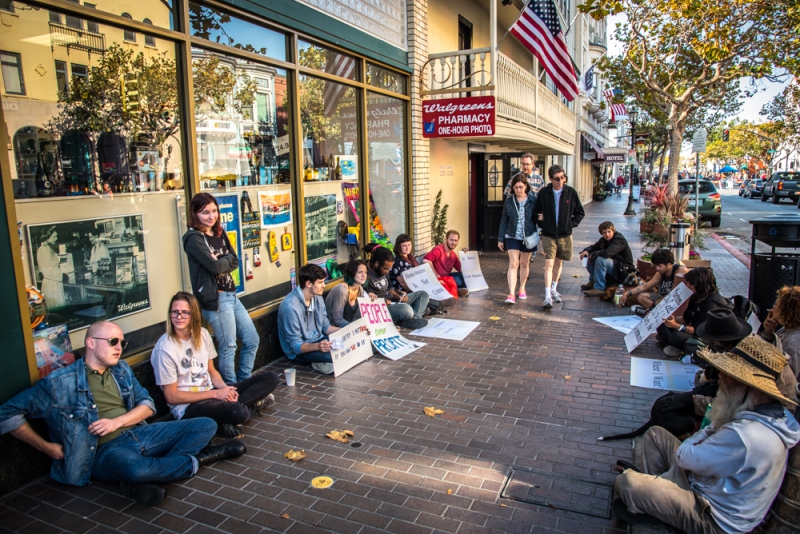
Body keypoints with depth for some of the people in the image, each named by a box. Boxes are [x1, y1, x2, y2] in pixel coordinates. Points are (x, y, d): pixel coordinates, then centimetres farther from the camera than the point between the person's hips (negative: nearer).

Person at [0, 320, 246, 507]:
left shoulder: (122, 369, 10)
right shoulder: (61, 382, -7)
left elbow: (147, 404, 10)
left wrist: (117, 421, -9)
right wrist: (47, 447, -7)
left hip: (138, 433, 6)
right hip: (105, 450, -6)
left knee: (206, 425, -5)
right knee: (134, 466, -41)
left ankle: (146, 478, -21)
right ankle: (198, 458, -12)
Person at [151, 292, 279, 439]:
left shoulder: (202, 334, 2)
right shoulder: (165, 349, -17)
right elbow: (171, 397, -14)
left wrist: (225, 388, -10)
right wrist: (215, 394, -18)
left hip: (211, 393, 8)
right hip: (187, 406, -7)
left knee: (270, 379, -2)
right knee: (238, 413, -38)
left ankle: (229, 404, -13)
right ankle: (251, 404, -6)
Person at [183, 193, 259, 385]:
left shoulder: (220, 233, 12)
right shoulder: (194, 238, -10)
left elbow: (234, 262, 4)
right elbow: (215, 267, -19)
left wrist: (220, 261, -13)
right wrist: (226, 260, 0)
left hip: (231, 295, 8)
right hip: (215, 298, -8)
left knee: (252, 340, 12)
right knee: (228, 347, 0)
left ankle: (244, 383, 27)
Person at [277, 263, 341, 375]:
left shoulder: (317, 297, 0)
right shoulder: (290, 306, -25)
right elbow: (295, 345, -23)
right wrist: (317, 346, -41)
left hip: (318, 341, 8)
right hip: (299, 351, -8)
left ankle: (325, 363, -6)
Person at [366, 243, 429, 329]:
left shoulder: (383, 270, 9)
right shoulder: (366, 275, -20)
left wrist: (398, 294, 0)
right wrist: (383, 302, -20)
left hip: (389, 301, 10)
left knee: (423, 294, 7)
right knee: (406, 309, -38)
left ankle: (415, 317, -17)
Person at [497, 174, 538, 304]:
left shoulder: (534, 199, -5)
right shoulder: (509, 201, -1)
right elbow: (504, 220, 4)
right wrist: (500, 239, 4)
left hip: (528, 237, 0)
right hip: (512, 236, 0)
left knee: (524, 264, 13)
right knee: (513, 264, -8)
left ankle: (522, 289, 31)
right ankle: (511, 294, -12)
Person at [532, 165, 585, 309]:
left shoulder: (571, 192, -3)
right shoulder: (543, 193, -5)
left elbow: (580, 213, 6)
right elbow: (535, 212, 6)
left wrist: (571, 224, -3)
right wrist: (542, 225, -1)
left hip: (565, 235, 2)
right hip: (548, 235, -2)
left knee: (558, 263, 15)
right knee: (549, 264, -9)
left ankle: (553, 290, 31)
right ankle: (548, 296, -9)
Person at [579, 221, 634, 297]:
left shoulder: (620, 240, -22)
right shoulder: (603, 240, 4)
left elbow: (608, 253, -38)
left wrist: (593, 254, -22)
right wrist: (586, 251, -14)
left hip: (623, 269, -9)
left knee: (600, 259, -33)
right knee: (589, 259, -2)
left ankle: (599, 288, -28)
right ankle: (593, 281, 8)